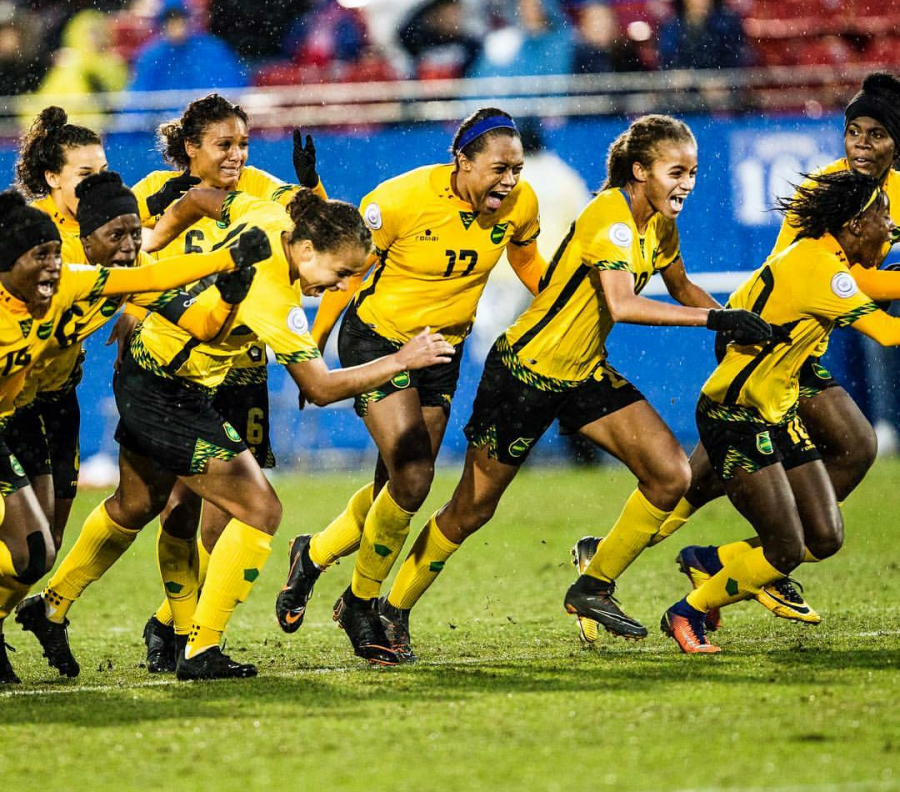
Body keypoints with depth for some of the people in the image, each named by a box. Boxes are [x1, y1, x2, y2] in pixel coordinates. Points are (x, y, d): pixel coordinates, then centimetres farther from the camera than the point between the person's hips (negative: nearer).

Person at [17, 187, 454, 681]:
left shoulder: (270, 217, -9)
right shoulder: (273, 298, -32)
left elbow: (201, 199, 9)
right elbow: (320, 388, -27)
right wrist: (400, 362, -21)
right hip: (170, 399, -10)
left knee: (136, 506, 28)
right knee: (260, 511, -9)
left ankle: (51, 608, 45)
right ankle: (200, 651, -4)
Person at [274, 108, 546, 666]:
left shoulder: (521, 204, -11)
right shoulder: (402, 200, -25)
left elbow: (527, 263, 12)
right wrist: (311, 350, -7)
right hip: (377, 340, -5)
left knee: (401, 487, 8)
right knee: (411, 481, -16)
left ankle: (314, 555, 35)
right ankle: (362, 603, 6)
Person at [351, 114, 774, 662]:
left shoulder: (660, 224, 1)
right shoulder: (610, 218, -26)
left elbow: (681, 287, 21)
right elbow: (620, 305, -40)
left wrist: (738, 323, 5)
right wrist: (714, 319, -40)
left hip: (586, 372, 8)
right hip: (525, 370, -8)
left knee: (671, 475, -7)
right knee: (473, 509, 2)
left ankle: (594, 588, 8)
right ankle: (392, 612, 21)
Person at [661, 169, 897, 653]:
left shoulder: (825, 259, 6)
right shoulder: (816, 267, -24)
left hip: (778, 415, 10)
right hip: (735, 418, -10)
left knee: (826, 538, 3)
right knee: (786, 551, -12)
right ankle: (686, 614, 9)